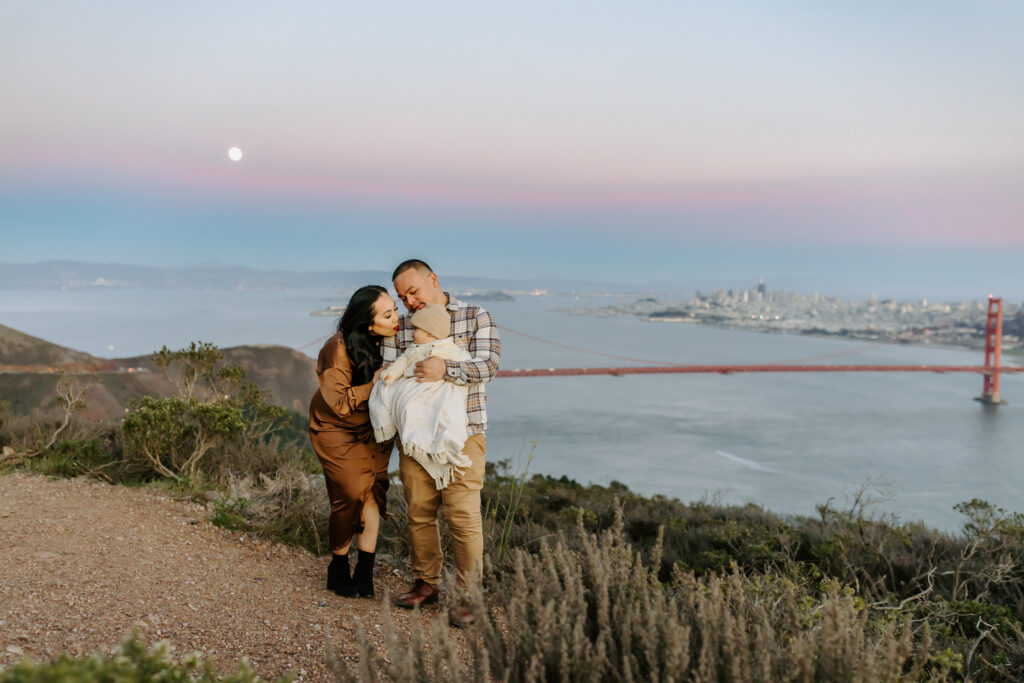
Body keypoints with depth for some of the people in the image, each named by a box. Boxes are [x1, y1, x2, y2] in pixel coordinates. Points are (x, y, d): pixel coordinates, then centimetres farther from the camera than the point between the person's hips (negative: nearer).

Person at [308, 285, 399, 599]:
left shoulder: (393, 341, -13)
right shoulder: (339, 349, -28)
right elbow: (339, 404, -25)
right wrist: (373, 384, -34)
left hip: (372, 429, 5)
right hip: (337, 429, -4)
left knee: (373, 494, -3)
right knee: (352, 495, -8)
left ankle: (364, 573, 6)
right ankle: (338, 569, 15)